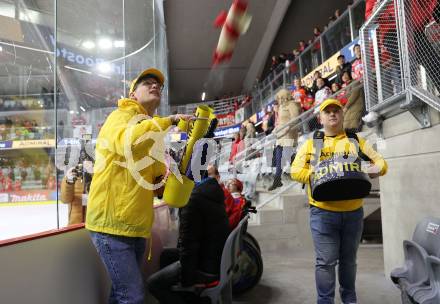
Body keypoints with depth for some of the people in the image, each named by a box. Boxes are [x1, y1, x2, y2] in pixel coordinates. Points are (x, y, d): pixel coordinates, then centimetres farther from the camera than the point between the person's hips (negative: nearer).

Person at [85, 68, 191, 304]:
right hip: (112, 222, -8)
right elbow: (126, 142, -29)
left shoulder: (154, 135, 18)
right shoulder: (122, 115, -4)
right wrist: (169, 120, -22)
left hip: (137, 226, 8)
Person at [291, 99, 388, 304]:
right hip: (323, 212, -3)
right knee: (326, 261, -2)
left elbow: (380, 161, 9)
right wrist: (316, 174, -19)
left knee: (348, 259, 17)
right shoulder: (311, 143, 6)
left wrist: (377, 169, -14)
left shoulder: (357, 141, 12)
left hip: (353, 212, 3)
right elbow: (296, 171, -1)